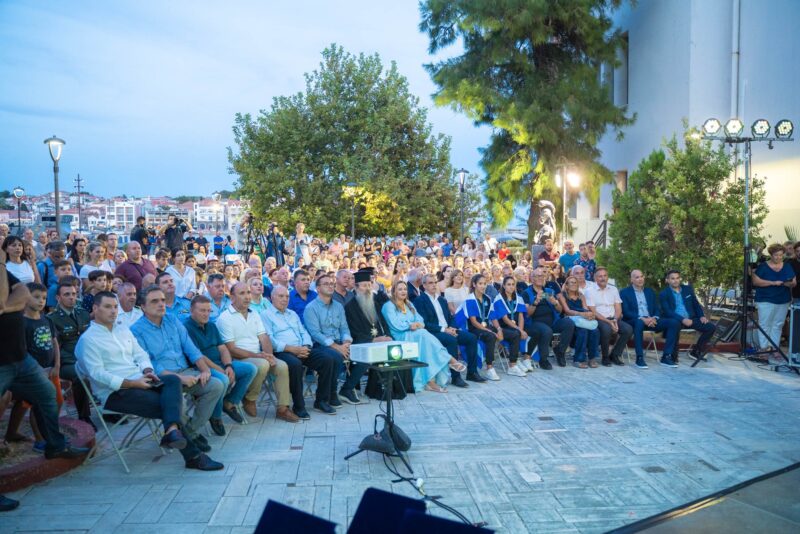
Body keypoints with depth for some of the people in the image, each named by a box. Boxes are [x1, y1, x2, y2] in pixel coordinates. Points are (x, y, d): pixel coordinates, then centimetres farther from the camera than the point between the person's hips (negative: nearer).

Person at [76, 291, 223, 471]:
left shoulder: (123, 331, 21)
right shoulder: (88, 339, -3)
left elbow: (140, 354, 19)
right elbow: (97, 374, -13)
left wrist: (148, 371, -5)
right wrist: (133, 383, -19)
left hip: (139, 381, 6)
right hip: (115, 392, -6)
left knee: (173, 380, -25)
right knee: (165, 405, -23)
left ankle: (172, 431, -46)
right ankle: (193, 456, -21)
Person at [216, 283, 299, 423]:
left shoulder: (254, 315, 15)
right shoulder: (225, 318, -7)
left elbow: (264, 338, 8)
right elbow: (231, 350, -14)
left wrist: (269, 355, -13)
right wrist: (257, 355, -20)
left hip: (259, 357, 6)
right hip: (238, 359, -6)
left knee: (282, 366, -17)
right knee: (262, 365, -33)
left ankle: (283, 408, -10)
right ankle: (249, 400, -9)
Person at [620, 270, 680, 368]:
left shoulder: (650, 291, 19)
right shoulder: (625, 292, 4)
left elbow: (656, 309, 13)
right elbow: (626, 312, -8)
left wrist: (654, 318, -10)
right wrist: (641, 318, -22)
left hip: (650, 320, 5)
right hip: (634, 321, -5)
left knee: (673, 323, -17)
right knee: (639, 322, -41)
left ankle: (666, 357, -15)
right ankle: (639, 358, -35)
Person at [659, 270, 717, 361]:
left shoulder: (688, 289, 14)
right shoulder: (663, 294, -1)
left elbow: (696, 304, 18)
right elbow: (667, 312, -12)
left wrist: (701, 316, -1)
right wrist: (682, 319, -25)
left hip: (690, 319, 5)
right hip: (675, 320, -5)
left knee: (711, 327, -13)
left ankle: (696, 351, 4)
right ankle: (673, 356, -21)